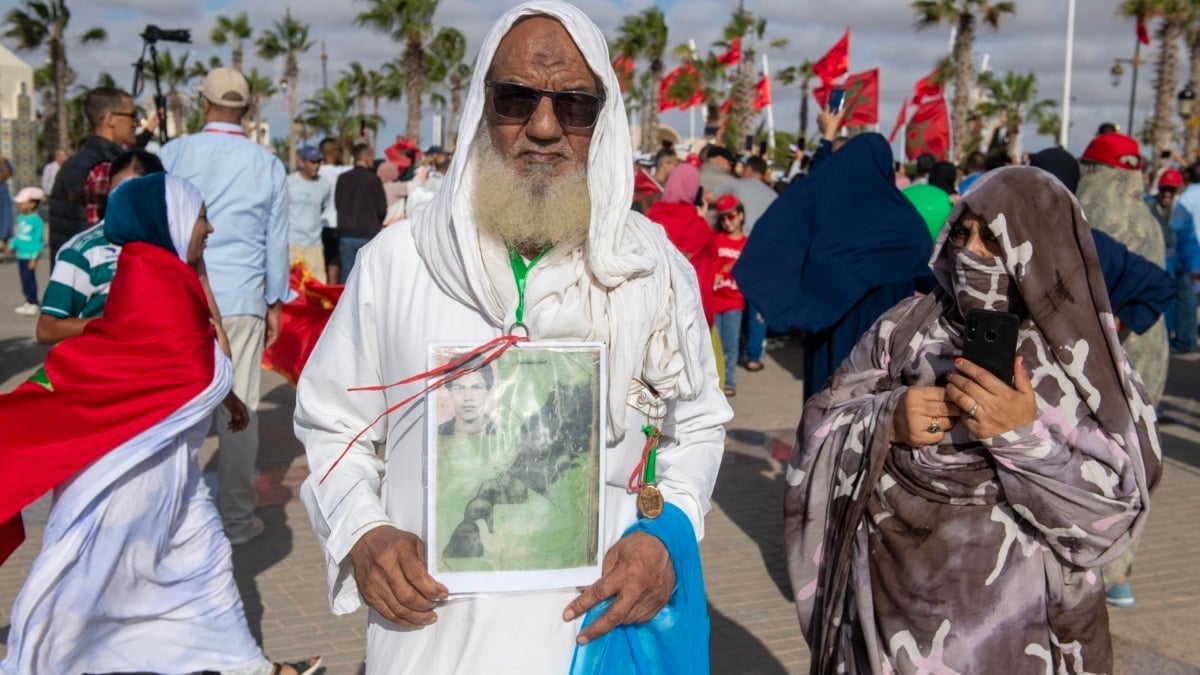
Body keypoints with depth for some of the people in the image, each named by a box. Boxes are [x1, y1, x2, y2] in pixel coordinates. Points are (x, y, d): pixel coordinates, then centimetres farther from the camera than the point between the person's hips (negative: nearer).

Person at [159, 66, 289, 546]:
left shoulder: (173, 155, 2)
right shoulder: (268, 165, 4)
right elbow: (276, 239, 9)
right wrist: (275, 301, 18)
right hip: (241, 301, 0)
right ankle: (236, 518, 9)